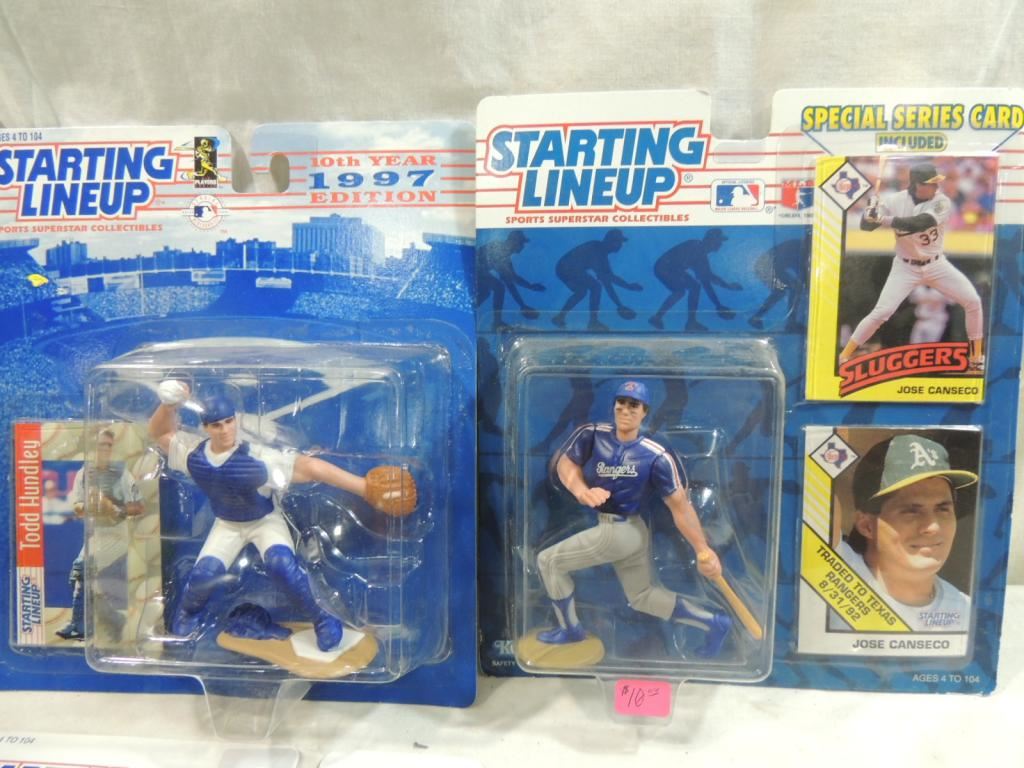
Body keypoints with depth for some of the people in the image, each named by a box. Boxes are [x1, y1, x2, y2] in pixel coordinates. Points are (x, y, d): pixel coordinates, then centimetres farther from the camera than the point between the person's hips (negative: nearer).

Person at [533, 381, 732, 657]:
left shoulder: (656, 456, -20)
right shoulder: (592, 435, -6)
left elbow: (680, 505, -18)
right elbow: (565, 462, -7)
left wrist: (703, 551, -20)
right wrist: (580, 490, -28)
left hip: (617, 531, -7)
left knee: (548, 561, 0)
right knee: (643, 596, 21)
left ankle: (570, 629, 20)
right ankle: (714, 622, 28)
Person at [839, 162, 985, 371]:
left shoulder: (942, 202, -16)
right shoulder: (896, 201, -13)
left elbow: (920, 223, -34)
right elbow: (866, 225, -15)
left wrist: (885, 220, -39)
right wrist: (869, 213, -37)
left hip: (936, 265, 2)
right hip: (906, 267, -2)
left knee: (973, 301, -4)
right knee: (881, 312, -13)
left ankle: (976, 357, 13)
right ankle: (843, 356, -1)